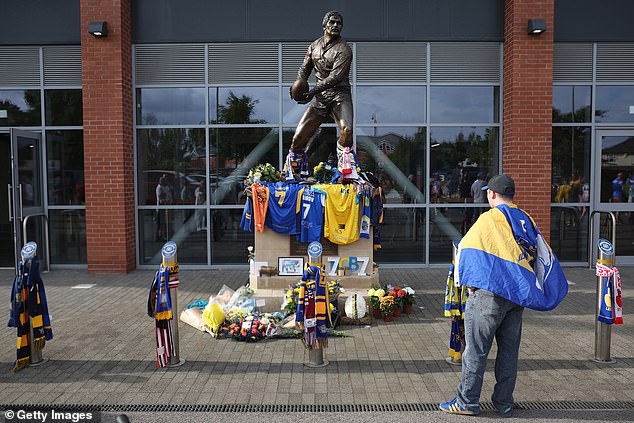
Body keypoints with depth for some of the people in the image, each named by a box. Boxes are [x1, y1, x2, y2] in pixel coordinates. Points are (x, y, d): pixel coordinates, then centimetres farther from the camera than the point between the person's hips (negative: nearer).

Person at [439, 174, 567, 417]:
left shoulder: (488, 219, -10)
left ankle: (467, 402, 9)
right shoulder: (527, 220, 9)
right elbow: (544, 256, 14)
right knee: (509, 350, 13)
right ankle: (504, 402, 22)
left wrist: (468, 283, -1)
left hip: (490, 292, -6)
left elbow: (466, 250, -10)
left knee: (476, 350, 2)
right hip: (517, 295, 7)